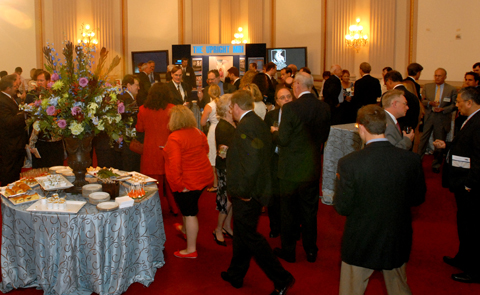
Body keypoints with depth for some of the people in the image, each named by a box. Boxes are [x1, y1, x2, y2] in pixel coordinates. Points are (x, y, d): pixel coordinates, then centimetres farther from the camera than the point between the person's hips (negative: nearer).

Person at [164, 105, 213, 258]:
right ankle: (186, 229, 55)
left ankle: (191, 250, 12)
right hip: (203, 176, 8)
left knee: (189, 213, 2)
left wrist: (179, 185, -20)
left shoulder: (174, 138, -20)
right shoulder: (198, 132, 1)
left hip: (187, 181, -7)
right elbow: (205, 149, 15)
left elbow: (174, 165, -26)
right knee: (189, 209, 29)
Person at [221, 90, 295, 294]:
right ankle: (236, 274, 36)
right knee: (241, 232, 21)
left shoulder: (245, 126, -21)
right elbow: (263, 155, 15)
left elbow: (252, 162, -29)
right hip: (256, 189, 10)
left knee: (248, 235, 0)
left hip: (247, 195, -10)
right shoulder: (259, 123, 9)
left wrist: (244, 191, -20)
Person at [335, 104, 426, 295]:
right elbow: (418, 199, 1)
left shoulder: (349, 163, -23)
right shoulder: (411, 160, -14)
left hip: (360, 243, -3)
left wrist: (339, 181, 1)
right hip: (397, 243, 3)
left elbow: (342, 208, -14)